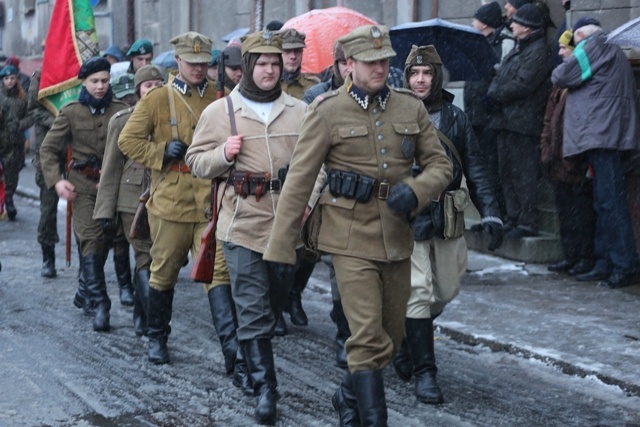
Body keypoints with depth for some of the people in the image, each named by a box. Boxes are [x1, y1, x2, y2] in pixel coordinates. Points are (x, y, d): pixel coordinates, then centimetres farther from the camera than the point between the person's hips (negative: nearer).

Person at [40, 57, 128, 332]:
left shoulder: (121, 110, 3)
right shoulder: (71, 112, 3)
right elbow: (48, 149, 5)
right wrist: (56, 180, -9)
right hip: (82, 186, -2)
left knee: (103, 241, 10)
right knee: (91, 240, -14)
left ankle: (86, 292, 31)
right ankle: (99, 304, -18)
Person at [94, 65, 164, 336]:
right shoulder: (122, 120, 1)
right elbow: (111, 168, 1)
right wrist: (105, 210, -2)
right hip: (133, 201, -3)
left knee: (146, 260, 9)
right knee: (146, 259, -9)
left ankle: (141, 317, 24)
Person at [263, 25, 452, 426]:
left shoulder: (411, 107, 6)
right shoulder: (327, 110, -5)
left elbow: (440, 165, 9)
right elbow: (299, 180, -6)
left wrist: (416, 190, -14)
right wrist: (280, 248, -8)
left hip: (397, 237, 5)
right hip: (352, 238, -5)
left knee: (392, 337, 15)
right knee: (369, 341, -10)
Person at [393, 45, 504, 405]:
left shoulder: (455, 117, 7)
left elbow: (476, 169, 7)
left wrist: (491, 213, -1)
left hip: (448, 218, 4)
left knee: (446, 290, 12)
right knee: (418, 291, -7)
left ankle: (406, 338, 37)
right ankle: (424, 371, 1)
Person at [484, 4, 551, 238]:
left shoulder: (538, 51, -11)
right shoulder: (517, 49, 21)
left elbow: (523, 84, -20)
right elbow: (500, 78, 17)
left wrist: (495, 97, -12)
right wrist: (491, 96, -3)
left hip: (523, 122, -10)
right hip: (505, 120, 10)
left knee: (524, 174, -9)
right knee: (507, 172, 14)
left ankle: (527, 223, -6)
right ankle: (512, 218, 22)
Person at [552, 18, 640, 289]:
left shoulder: (592, 45, -3)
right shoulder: (612, 51, 25)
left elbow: (560, 77, -4)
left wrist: (564, 65, 16)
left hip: (601, 134, -10)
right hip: (606, 136, 10)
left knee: (610, 202, -13)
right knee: (604, 203, 10)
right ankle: (605, 264, 12)